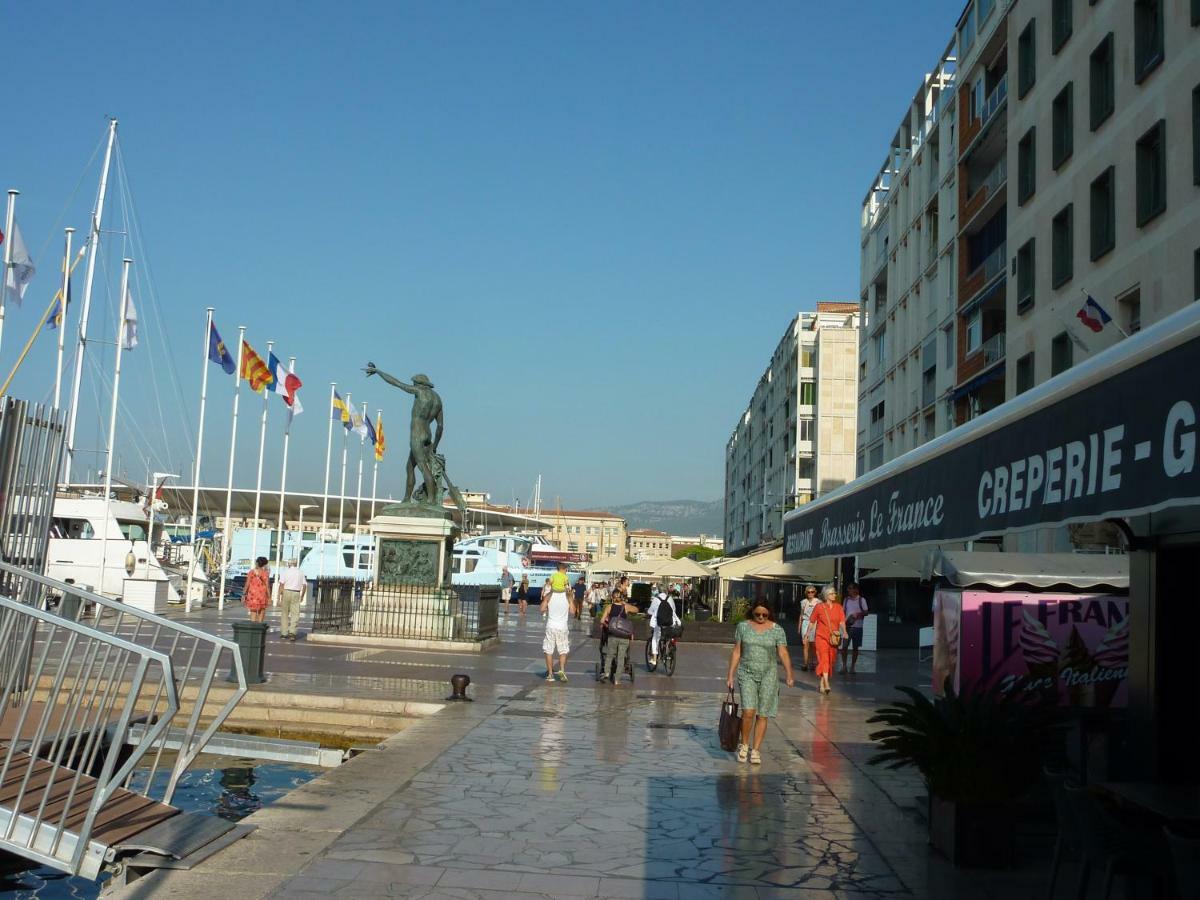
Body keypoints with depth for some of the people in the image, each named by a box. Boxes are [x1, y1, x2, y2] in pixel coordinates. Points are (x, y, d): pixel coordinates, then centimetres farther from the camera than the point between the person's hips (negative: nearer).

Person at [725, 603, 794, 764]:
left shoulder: (777, 630, 1)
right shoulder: (743, 626, 3)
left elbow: (783, 653, -5)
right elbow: (736, 652, 6)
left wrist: (789, 675, -17)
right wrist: (730, 675, 3)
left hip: (768, 675, 1)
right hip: (747, 674, -1)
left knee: (763, 715, 2)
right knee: (748, 711, -13)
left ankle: (755, 750, 13)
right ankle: (744, 745, 9)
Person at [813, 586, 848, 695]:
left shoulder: (838, 607, 5)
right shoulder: (819, 607, -2)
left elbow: (842, 621, -2)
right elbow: (812, 621, 7)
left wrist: (844, 632, -19)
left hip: (833, 638, 3)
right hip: (821, 636, -3)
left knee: (830, 660, 9)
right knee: (824, 659, -15)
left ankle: (822, 684, 23)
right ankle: (826, 685, -23)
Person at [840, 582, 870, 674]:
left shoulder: (861, 600, -1)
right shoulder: (847, 599, 9)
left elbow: (866, 612, -2)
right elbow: (844, 612, 13)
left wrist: (858, 614, -20)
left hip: (857, 626, -2)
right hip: (848, 626, 2)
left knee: (855, 647, 5)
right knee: (844, 646, -6)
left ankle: (852, 667, 15)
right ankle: (844, 666, 4)